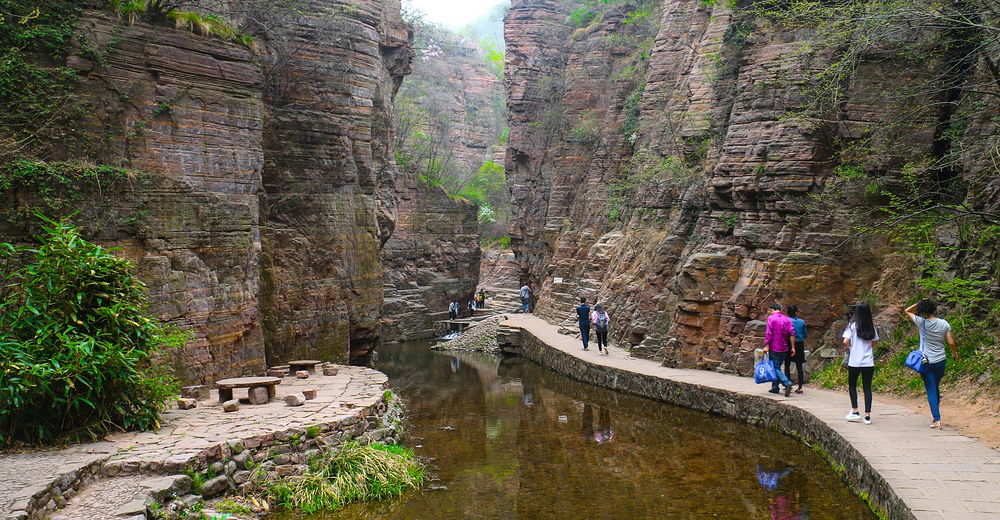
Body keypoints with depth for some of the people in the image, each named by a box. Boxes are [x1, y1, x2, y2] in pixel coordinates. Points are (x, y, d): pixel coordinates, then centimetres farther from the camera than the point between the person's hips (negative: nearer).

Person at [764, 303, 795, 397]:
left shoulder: (771, 318, -6)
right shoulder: (787, 319, 8)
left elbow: (768, 333, -14)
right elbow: (792, 333, 1)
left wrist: (766, 346, -12)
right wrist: (793, 347, 3)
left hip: (774, 347, -6)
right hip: (784, 348, 6)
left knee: (776, 368, -4)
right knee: (777, 367, 15)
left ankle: (787, 383, -23)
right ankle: (775, 387, 17)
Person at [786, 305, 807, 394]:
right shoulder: (802, 322, -1)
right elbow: (805, 335, 6)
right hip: (800, 345, 2)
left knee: (787, 365, 10)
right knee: (799, 366, 5)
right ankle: (800, 387, 3)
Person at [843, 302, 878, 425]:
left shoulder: (853, 325, -7)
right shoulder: (871, 327, 3)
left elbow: (846, 341, -14)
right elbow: (874, 343, 10)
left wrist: (848, 347, 6)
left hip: (854, 362, -2)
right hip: (869, 362, 2)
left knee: (852, 385, 15)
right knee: (867, 387, 5)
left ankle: (855, 411, 11)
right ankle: (867, 415, 2)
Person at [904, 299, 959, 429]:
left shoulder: (922, 323, -10)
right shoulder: (944, 324, -4)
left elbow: (907, 311, 3)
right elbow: (951, 342, 0)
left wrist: (919, 303, 2)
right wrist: (955, 354, 16)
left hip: (926, 362, -3)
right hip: (940, 361, 3)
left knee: (931, 390, 0)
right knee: (936, 388, 22)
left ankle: (937, 419, -6)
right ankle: (935, 412, 29)